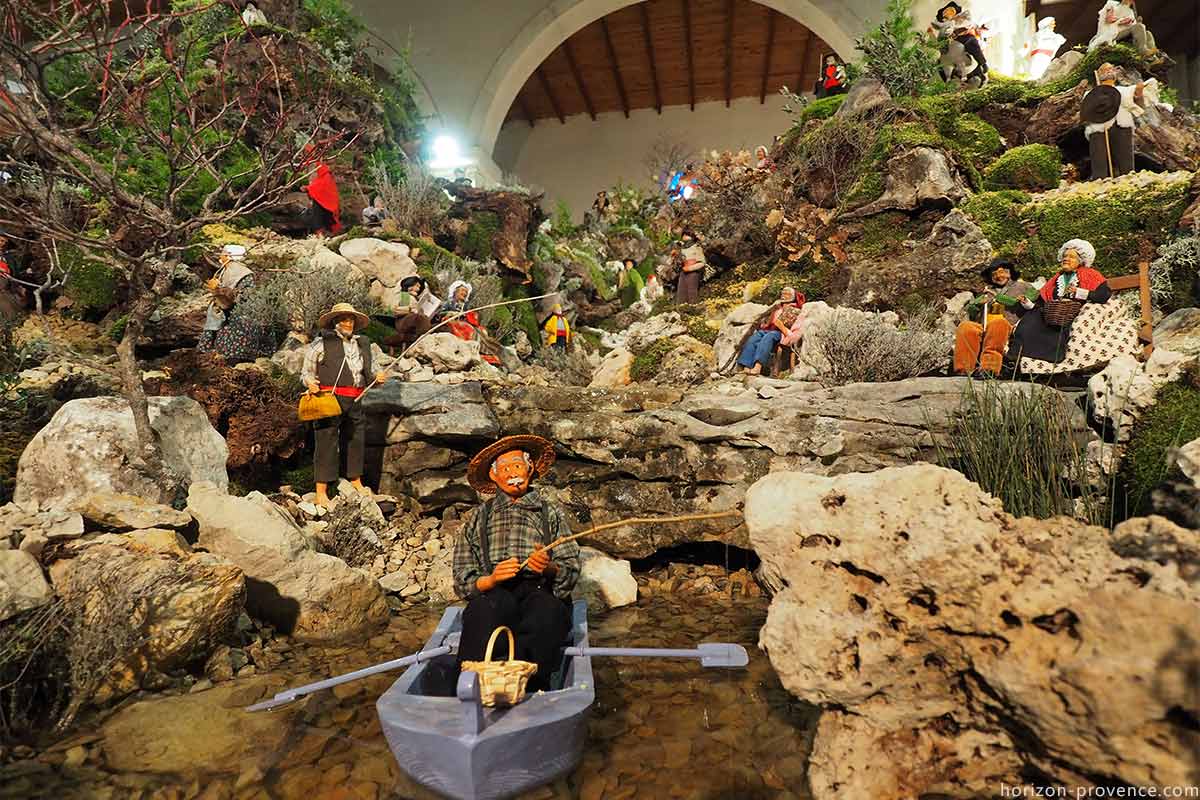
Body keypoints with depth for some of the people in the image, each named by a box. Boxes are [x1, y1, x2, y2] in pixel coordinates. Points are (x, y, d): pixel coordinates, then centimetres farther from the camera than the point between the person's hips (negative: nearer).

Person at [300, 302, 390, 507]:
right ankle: (321, 493, 1)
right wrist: (310, 383, -17)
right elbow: (306, 371, 3)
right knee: (326, 443, -5)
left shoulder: (362, 344, 17)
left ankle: (356, 481, 35)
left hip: (354, 402, 6)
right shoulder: (321, 343, -1)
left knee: (356, 440, 16)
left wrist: (375, 378, 8)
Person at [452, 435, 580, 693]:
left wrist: (549, 568, -11)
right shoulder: (477, 518, 23)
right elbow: (462, 581, 14)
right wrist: (491, 579, -8)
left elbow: (572, 569, 13)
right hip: (493, 594, 0)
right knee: (483, 613, -37)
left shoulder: (550, 512, 23)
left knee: (548, 612, -38)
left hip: (540, 591, 0)